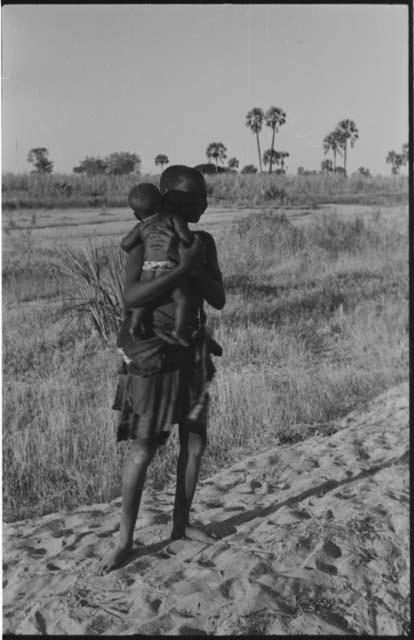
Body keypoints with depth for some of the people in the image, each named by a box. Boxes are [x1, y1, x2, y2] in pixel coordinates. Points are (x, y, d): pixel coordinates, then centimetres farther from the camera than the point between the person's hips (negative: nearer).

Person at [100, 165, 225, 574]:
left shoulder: (203, 242, 5)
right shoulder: (145, 240, -11)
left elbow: (218, 299, 0)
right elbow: (131, 296, -25)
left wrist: (196, 268, -18)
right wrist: (182, 267, -29)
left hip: (192, 352, 6)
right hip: (151, 356, -5)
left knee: (195, 444, 10)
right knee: (142, 452, -3)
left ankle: (180, 524, 28)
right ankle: (124, 541, 11)